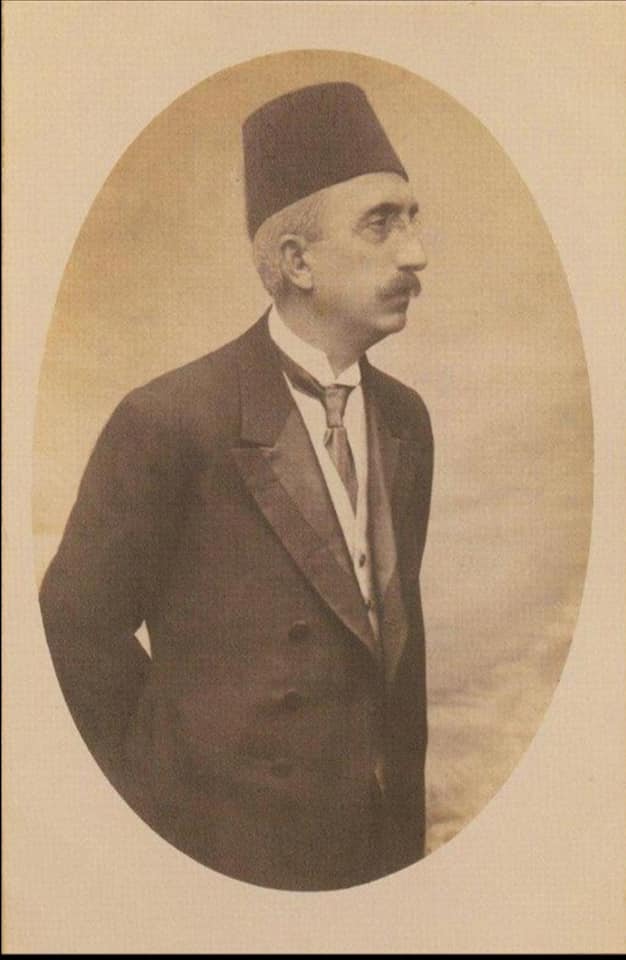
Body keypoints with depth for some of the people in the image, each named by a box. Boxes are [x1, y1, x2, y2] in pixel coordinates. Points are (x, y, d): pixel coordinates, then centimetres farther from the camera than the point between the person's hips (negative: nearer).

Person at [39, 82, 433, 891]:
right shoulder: (170, 424, -18)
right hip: (233, 852, -5)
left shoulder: (406, 418, 2)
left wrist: (406, 785, 9)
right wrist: (169, 797, -3)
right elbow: (75, 628, -11)